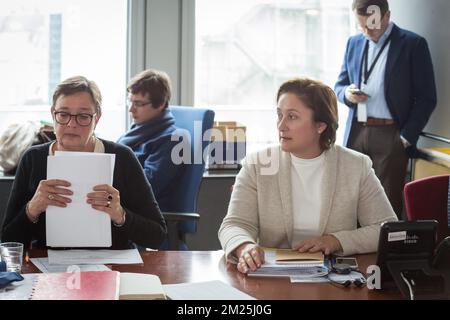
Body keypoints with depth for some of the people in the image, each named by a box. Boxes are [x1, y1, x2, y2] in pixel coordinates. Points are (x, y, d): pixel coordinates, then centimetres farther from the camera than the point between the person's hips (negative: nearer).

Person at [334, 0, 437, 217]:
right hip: (356, 133, 5)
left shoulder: (413, 44, -3)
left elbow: (426, 97, -4)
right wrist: (347, 93, -4)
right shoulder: (354, 43, 13)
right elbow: (339, 86, 20)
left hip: (390, 136, -4)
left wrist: (407, 138, -9)